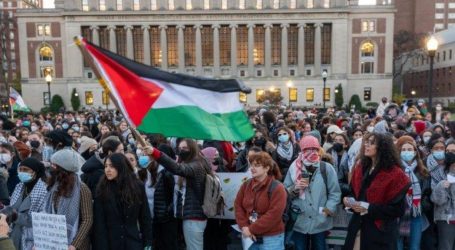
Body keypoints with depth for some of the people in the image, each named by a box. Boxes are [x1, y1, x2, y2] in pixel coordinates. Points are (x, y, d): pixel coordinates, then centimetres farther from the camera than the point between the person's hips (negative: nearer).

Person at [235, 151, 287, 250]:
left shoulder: (277, 188, -15)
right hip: (250, 237, 5)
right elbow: (238, 205, 5)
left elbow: (273, 215, -20)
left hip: (271, 238, -5)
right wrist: (244, 226, -9)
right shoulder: (246, 185, 4)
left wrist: (252, 229, -18)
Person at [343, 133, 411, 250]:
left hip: (380, 231, -5)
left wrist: (369, 208, -21)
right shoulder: (361, 168, 9)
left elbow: (398, 209, -14)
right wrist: (350, 201, -4)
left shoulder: (395, 174, -11)